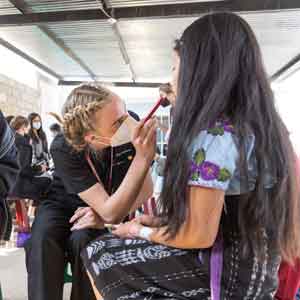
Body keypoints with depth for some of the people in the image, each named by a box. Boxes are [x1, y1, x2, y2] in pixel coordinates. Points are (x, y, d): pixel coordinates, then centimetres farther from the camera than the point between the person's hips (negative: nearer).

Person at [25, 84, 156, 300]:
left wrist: (105, 215, -30)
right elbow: (111, 213, -38)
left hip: (114, 203, 1)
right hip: (64, 203, -1)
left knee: (82, 239, -28)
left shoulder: (131, 125, -26)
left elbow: (146, 188, -15)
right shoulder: (64, 149, -31)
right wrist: (143, 159, -50)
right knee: (43, 240, -30)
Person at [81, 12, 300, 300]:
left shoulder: (213, 133, -26)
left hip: (224, 277, -8)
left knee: (98, 253, 3)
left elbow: (199, 235, -24)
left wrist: (140, 231, -5)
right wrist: (156, 221, 9)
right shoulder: (260, 126, 4)